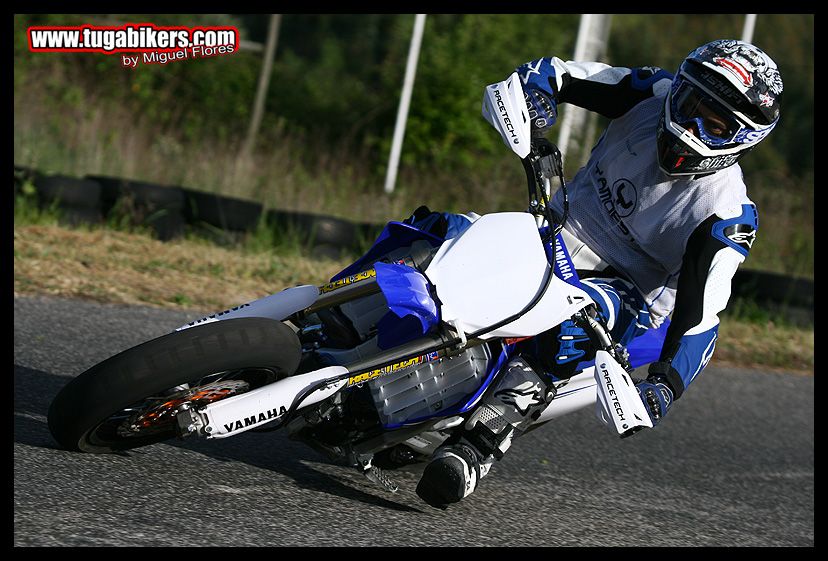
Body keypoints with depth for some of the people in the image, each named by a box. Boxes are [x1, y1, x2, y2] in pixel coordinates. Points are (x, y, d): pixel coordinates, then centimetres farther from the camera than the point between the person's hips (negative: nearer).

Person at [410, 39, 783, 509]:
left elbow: (700, 313, -25)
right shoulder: (653, 95, -9)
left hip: (622, 286, -5)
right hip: (557, 235, 6)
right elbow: (556, 73, -6)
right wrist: (533, 98, -29)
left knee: (565, 328, -39)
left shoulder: (727, 217, -20)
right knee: (444, 231, -19)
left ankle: (474, 451, -45)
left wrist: (666, 384, -40)